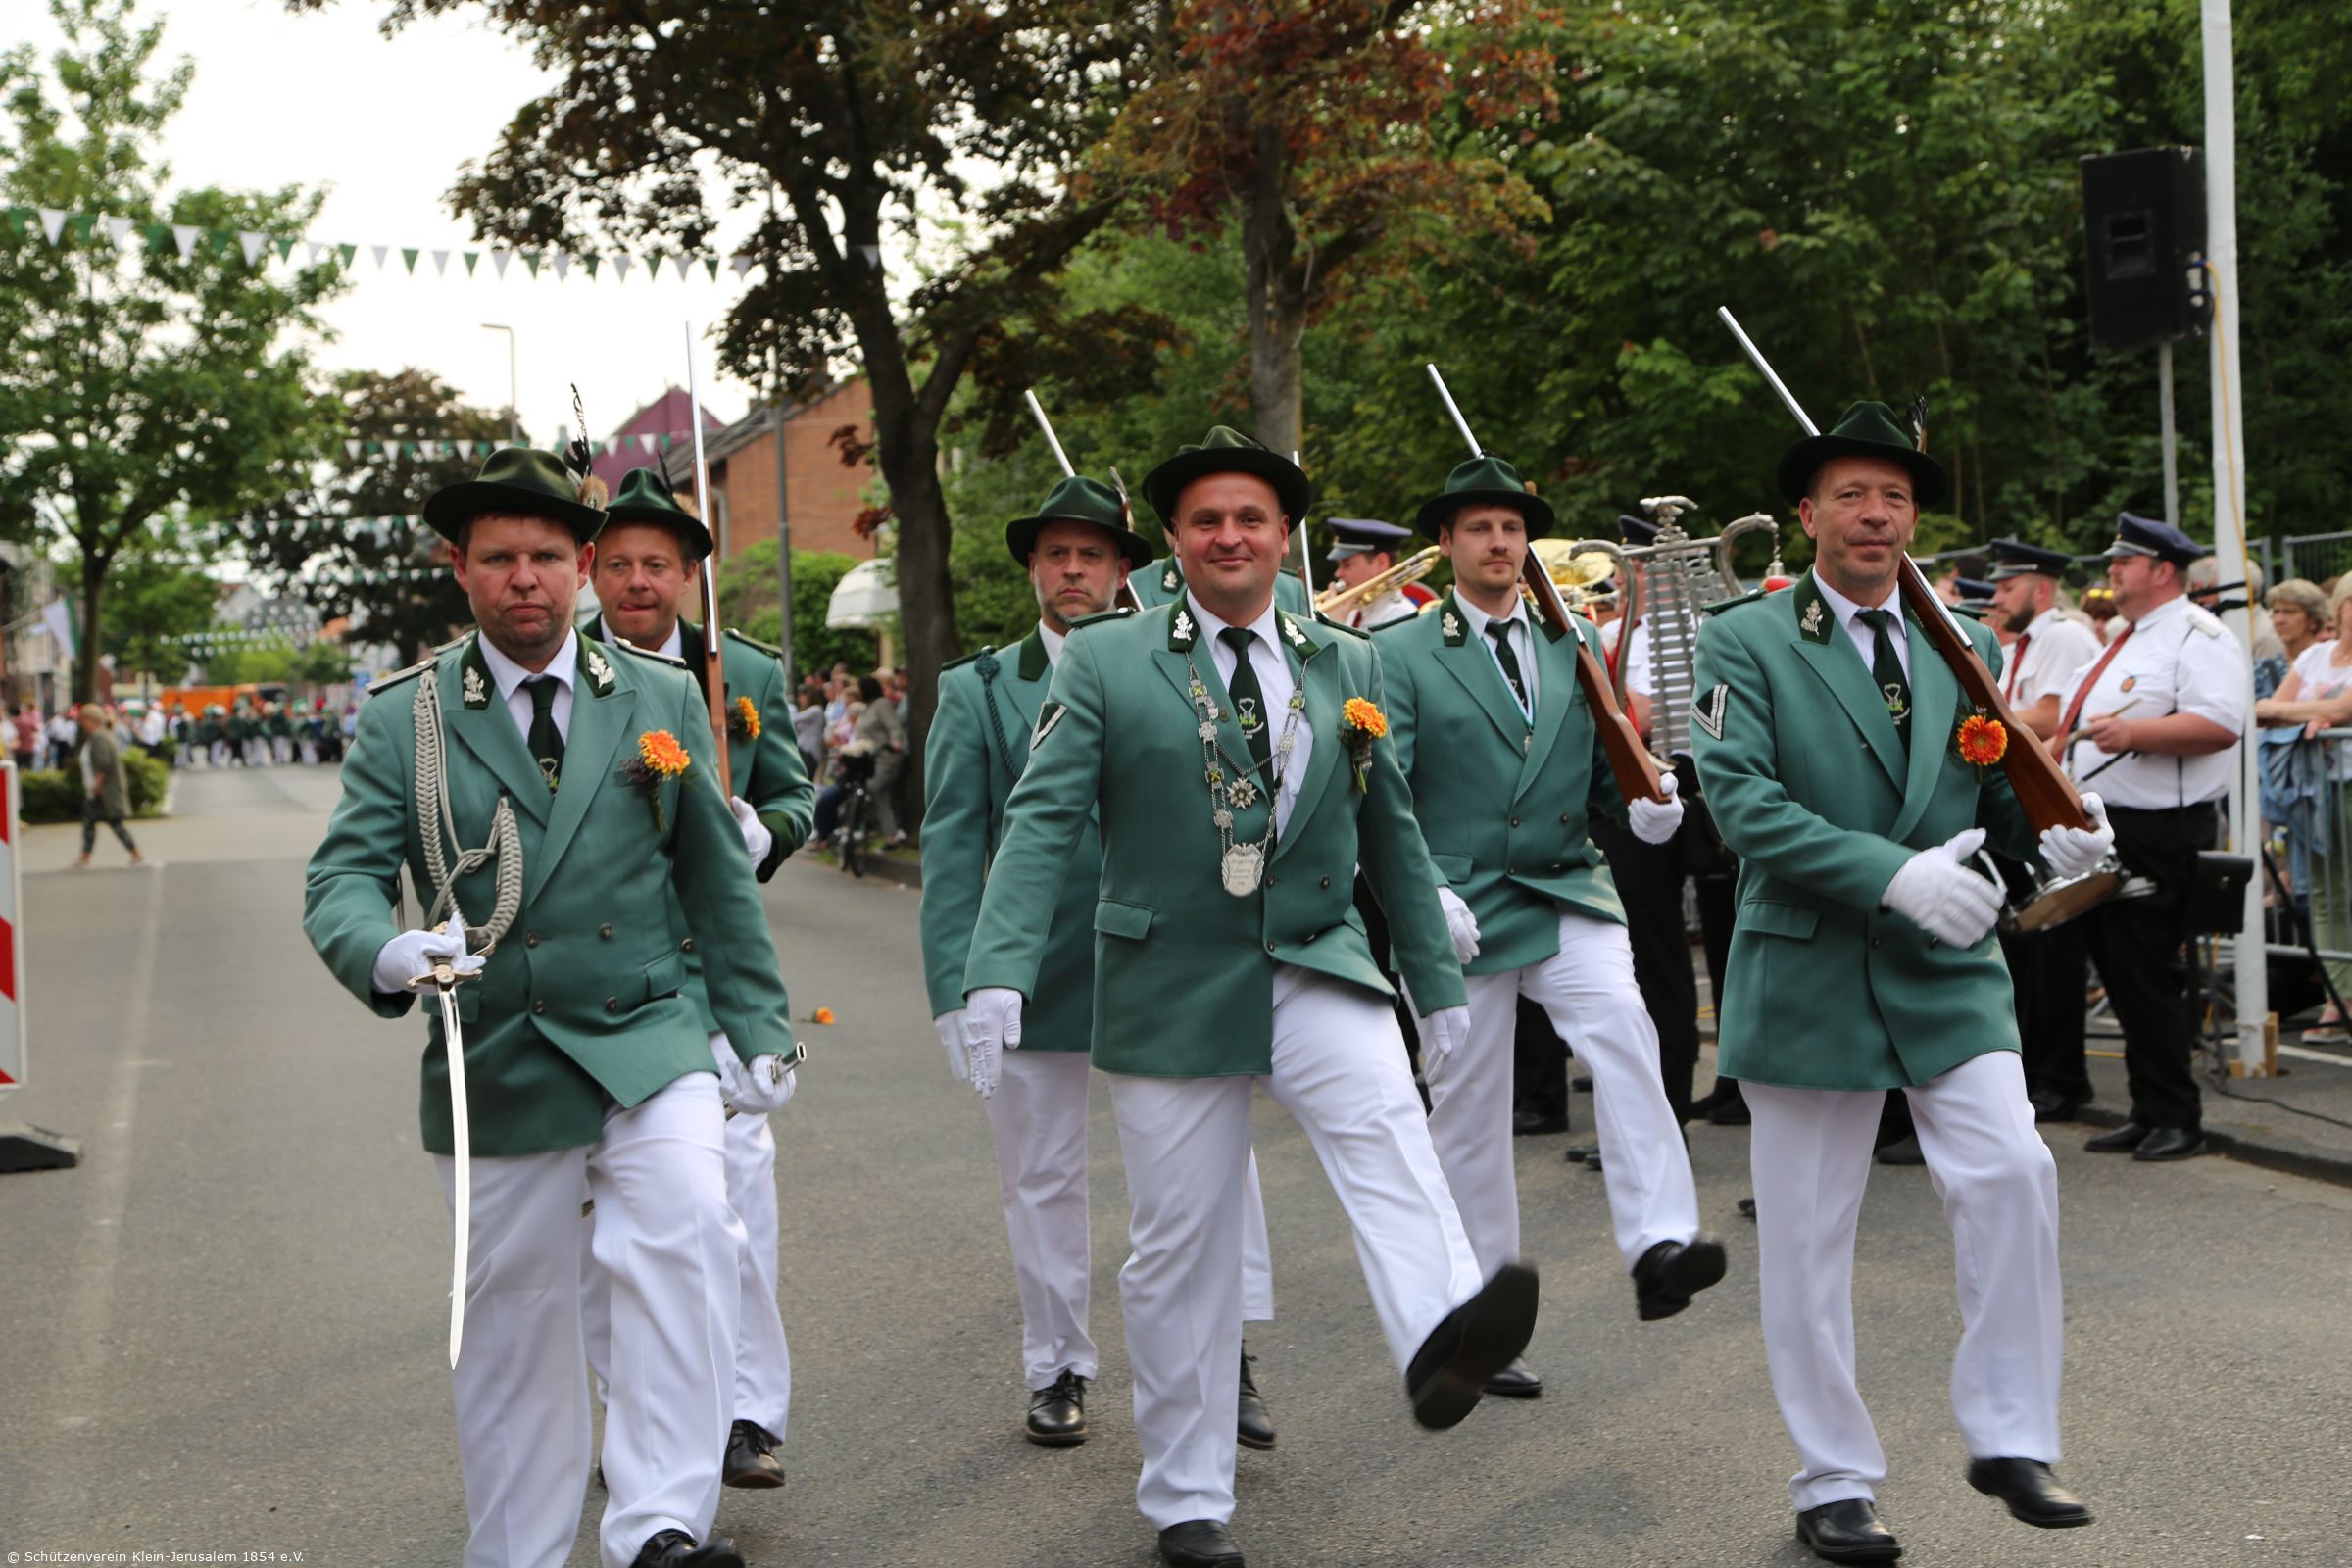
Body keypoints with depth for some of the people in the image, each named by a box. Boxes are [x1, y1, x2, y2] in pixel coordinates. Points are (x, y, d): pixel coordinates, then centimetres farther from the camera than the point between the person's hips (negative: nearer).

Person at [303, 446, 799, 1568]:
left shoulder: (662, 697, 6)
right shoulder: (403, 715, 2)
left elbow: (718, 880, 10)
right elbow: (341, 876, -6)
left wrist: (760, 1031, 7)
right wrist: (390, 951, -29)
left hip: (647, 1040, 0)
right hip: (495, 1069, 0)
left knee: (687, 1232, -25)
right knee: (511, 1330, 9)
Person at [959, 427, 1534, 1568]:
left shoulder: (1349, 664, 9)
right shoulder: (1104, 662, -2)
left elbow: (1392, 834, 13)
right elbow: (1041, 821, -9)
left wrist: (1437, 982, 13)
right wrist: (998, 973, -21)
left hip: (1315, 964, 2)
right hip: (1172, 988, -2)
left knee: (1383, 1120, -29)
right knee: (1180, 1250, 5)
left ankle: (1441, 1341, -49)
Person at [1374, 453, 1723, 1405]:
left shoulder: (1576, 647, 14)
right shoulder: (1402, 656, 2)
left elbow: (1605, 771, 15)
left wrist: (1646, 807, -9)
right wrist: (1426, 893, -21)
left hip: (1569, 896, 2)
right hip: (1460, 914, -2)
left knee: (1624, 1032, -27)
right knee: (1469, 1121, 4)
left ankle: (1659, 1245, -33)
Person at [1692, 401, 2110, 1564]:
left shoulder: (1965, 647, 12)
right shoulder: (1745, 641, -3)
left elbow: (1997, 793, 15)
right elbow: (1743, 802, -15)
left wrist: (2055, 833, -8)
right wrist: (1893, 872, -24)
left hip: (1947, 968, 3)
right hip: (1807, 973, -3)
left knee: (2013, 1171, -14)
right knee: (1806, 1238, 5)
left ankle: (2009, 1439, 4)